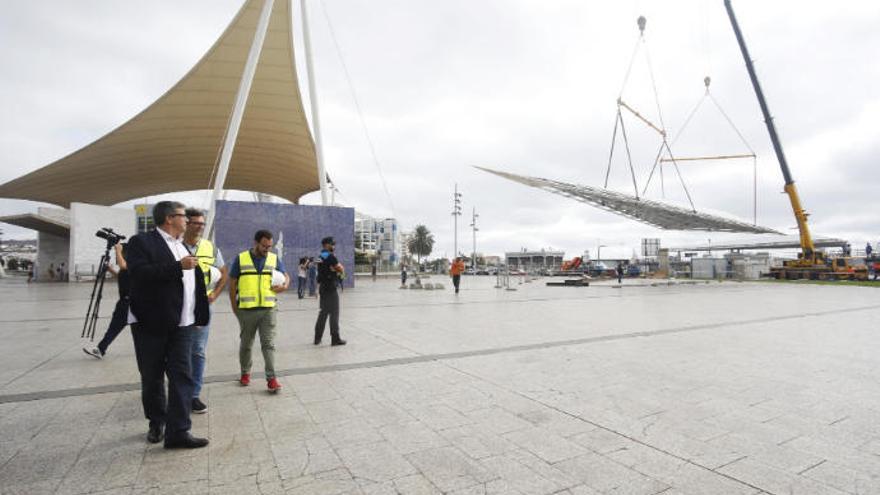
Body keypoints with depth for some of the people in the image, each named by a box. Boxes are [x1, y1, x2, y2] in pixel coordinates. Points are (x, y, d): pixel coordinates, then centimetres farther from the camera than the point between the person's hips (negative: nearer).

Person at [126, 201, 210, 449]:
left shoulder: (182, 245, 15)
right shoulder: (142, 242, -7)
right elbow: (140, 273, -23)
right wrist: (178, 266, -24)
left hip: (181, 324, 5)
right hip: (151, 323, -5)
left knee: (182, 376, -2)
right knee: (152, 378, 11)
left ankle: (178, 431, 2)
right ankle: (156, 423, 30)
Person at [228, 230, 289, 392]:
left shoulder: (274, 259, 5)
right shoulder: (240, 258, 0)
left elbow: (286, 276, 13)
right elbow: (232, 283, 4)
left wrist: (284, 285, -11)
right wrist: (234, 306, 1)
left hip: (268, 309, 0)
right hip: (246, 310, 0)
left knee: (268, 344, -3)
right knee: (246, 344, 14)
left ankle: (271, 378, -2)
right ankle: (245, 373, 33)